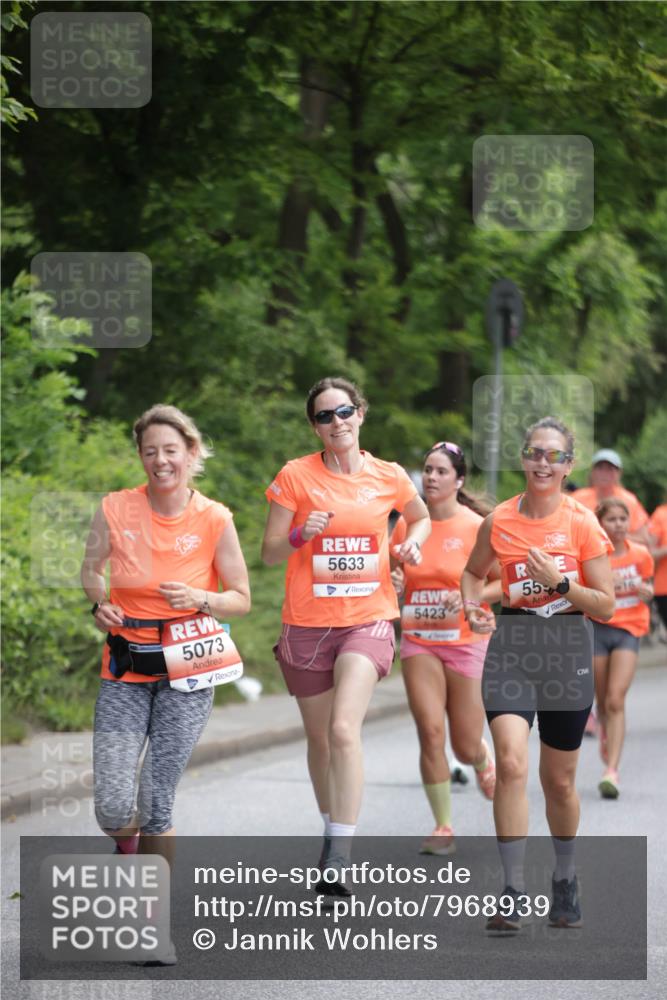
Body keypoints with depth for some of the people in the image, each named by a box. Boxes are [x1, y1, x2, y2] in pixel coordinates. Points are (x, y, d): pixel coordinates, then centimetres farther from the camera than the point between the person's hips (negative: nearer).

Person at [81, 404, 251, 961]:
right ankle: (128, 848, 28)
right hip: (125, 670, 1)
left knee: (158, 803, -4)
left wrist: (201, 598, -17)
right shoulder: (115, 511, -4)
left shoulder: (214, 520, -6)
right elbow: (91, 569, 13)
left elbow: (241, 600, 3)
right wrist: (100, 602, -8)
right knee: (113, 808, -10)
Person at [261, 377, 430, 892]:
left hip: (368, 619, -1)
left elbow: (421, 518, 25)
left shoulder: (390, 477, 3)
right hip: (308, 623, 1)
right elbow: (270, 553, 1)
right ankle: (333, 832, 33)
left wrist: (413, 542, 3)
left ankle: (339, 856, -22)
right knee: (320, 738, 10)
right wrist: (302, 535, -19)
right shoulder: (295, 476, -1)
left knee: (344, 729, -20)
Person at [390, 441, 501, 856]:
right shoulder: (407, 525, 3)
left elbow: (506, 583, -4)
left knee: (466, 747, 3)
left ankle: (484, 759, 42)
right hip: (419, 642, 2)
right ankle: (443, 827, -2)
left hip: (466, 641, -2)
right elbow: (395, 577, 16)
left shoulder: (476, 527, -7)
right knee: (431, 732, -12)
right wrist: (392, 582, -7)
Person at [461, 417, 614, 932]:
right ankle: (514, 894, -17)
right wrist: (473, 607, 1)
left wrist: (559, 582, -16)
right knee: (511, 763, -18)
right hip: (511, 644, 0)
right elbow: (474, 572, 21)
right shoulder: (499, 521, 2)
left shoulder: (583, 524, -3)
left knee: (559, 781, 10)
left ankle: (565, 881, 34)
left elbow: (606, 605, -2)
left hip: (567, 651, 0)